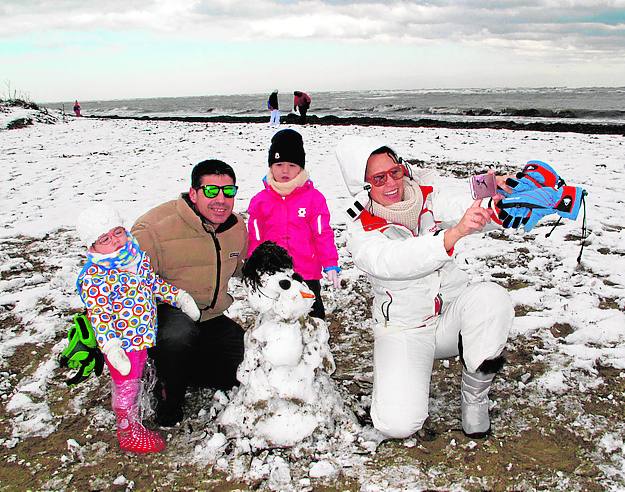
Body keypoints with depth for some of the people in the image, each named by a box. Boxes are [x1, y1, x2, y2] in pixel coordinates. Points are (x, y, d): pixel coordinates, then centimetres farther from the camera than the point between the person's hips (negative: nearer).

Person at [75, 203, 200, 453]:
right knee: (126, 386, 9)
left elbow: (154, 283, 15)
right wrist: (111, 347, -32)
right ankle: (128, 434, 27)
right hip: (121, 343, -7)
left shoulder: (138, 257, 1)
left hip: (142, 337, 7)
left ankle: (134, 423, 45)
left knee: (133, 383, 25)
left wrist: (179, 297, 9)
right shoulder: (94, 278, -23)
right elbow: (99, 316, -24)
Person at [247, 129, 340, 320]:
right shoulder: (260, 200, 1)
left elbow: (323, 234, -3)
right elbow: (254, 238, 6)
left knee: (314, 313, 11)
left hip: (307, 274, -1)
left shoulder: (313, 197, -4)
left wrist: (330, 265, -7)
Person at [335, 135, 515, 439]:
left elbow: (461, 207, -22)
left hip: (452, 314, 3)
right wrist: (453, 234, -48)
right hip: (403, 331, -2)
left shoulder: (428, 196, -3)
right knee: (397, 423, -20)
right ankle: (412, 374, 16)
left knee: (491, 298, -31)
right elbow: (394, 262, -34)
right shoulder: (360, 231, -13)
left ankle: (473, 393, -9)